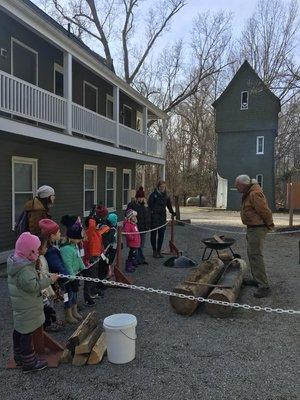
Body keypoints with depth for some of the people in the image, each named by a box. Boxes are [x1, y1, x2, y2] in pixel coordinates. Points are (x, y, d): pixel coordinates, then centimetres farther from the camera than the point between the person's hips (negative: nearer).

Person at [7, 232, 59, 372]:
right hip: (27, 307, -10)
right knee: (27, 333, 3)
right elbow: (33, 286, -28)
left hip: (18, 304, 10)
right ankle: (29, 363, 17)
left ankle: (19, 357, 40)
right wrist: (49, 279, -20)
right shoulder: (25, 269, -29)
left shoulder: (14, 261, 3)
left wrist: (38, 276, 9)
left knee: (19, 329, 22)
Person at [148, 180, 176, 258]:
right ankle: (154, 251, 10)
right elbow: (149, 206, -10)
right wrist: (150, 214, -20)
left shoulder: (166, 196, 11)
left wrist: (172, 213, 17)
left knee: (161, 235, 7)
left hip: (162, 217, 5)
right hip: (154, 218, -5)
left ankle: (159, 251, 18)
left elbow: (169, 205, 23)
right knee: (154, 234, 2)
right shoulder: (153, 195, -5)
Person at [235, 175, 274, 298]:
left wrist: (269, 225, -11)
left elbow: (265, 211, -23)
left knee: (255, 256, -10)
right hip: (252, 228, 11)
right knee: (251, 254, 19)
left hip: (257, 229, -11)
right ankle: (256, 279, 32)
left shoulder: (255, 194, -22)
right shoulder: (248, 193, 13)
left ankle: (264, 286, -5)